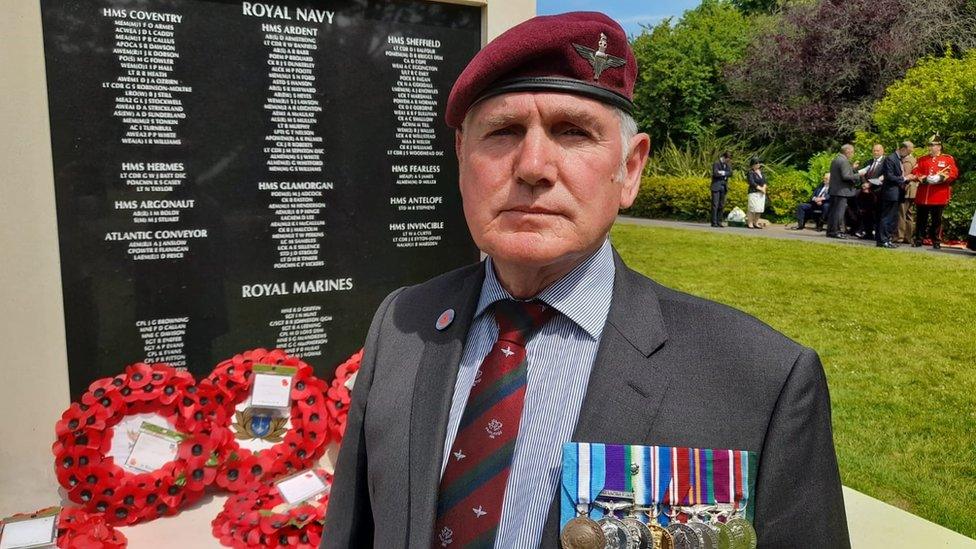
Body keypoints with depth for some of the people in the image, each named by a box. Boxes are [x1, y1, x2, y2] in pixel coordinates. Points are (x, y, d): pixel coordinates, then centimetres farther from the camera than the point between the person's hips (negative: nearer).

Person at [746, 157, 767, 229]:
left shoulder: (760, 171, 15)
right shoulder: (751, 173, -7)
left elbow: (764, 181, 14)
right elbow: (752, 183, -15)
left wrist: (764, 188, -4)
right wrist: (760, 188, -14)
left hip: (762, 193, 7)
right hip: (754, 193, -7)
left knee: (760, 209, 5)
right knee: (752, 209, -9)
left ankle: (756, 223, 12)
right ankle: (750, 223, -4)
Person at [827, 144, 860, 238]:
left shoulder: (835, 160, 15)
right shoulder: (844, 161, -15)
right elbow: (846, 176, -21)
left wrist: (852, 168, 18)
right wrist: (858, 175, -11)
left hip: (834, 190, 10)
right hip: (841, 191, -10)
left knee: (833, 211, 12)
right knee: (839, 211, -6)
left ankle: (830, 230, 16)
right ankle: (837, 231, -5)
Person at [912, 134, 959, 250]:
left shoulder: (948, 159, 5)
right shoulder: (922, 159, 13)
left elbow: (954, 173, -4)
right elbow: (915, 172, 6)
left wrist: (941, 178, -19)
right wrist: (924, 179, -13)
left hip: (939, 195, -2)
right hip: (923, 195, 2)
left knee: (937, 220, 3)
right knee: (921, 219, 6)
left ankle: (936, 242, 10)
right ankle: (918, 240, 13)